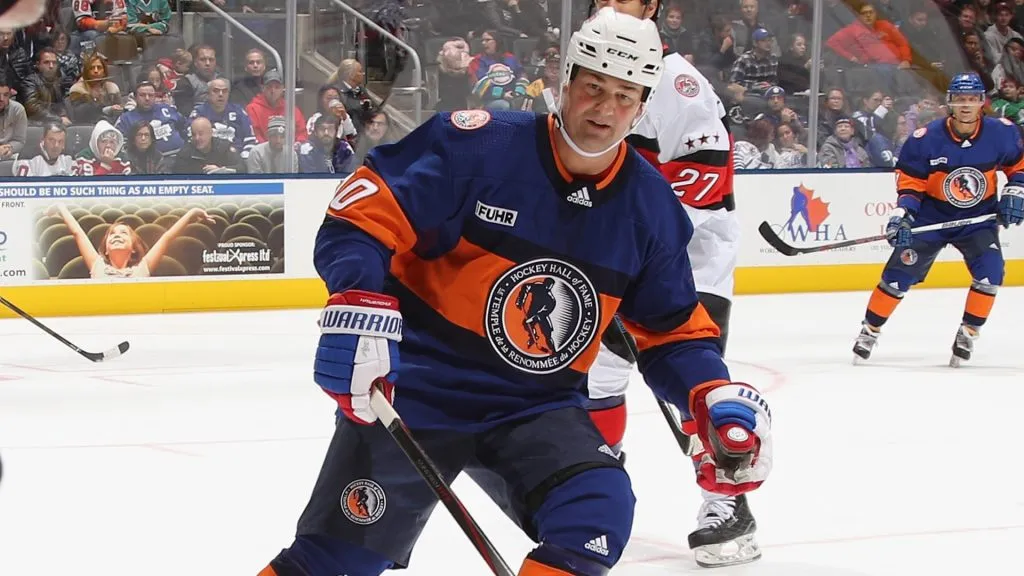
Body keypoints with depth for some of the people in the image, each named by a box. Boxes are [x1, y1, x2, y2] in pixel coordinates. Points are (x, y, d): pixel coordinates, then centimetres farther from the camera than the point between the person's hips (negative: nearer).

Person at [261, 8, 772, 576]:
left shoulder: (649, 207, -1)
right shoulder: (475, 146, -16)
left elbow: (672, 330, 9)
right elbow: (362, 214, -18)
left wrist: (717, 397, -8)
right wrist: (358, 304, -34)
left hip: (535, 407, 4)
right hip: (413, 386, -4)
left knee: (598, 515, -20)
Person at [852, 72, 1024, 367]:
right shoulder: (925, 138, -18)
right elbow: (909, 181, -8)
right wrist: (903, 215, -19)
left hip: (979, 218, 1)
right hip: (932, 216, -1)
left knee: (990, 270, -20)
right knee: (900, 273, -5)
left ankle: (968, 333, -3)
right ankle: (869, 330, 12)